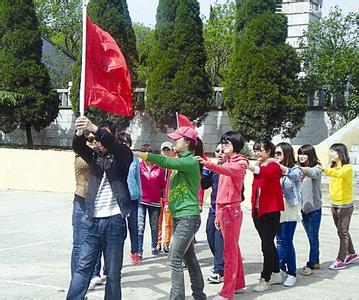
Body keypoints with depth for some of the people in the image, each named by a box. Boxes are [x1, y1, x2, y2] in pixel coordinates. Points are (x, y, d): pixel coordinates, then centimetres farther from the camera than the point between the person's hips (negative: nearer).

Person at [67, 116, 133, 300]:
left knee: (113, 272, 3)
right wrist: (79, 134, -30)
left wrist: (94, 128, -36)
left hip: (114, 220, -3)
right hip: (92, 220, 3)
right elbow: (78, 147, -7)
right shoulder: (94, 155, 12)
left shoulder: (121, 156, 2)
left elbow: (113, 145, -19)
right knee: (83, 267, -2)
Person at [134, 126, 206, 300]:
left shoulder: (191, 161, -14)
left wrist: (139, 154, -29)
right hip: (180, 217, 10)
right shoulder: (182, 161, 15)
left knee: (175, 260, -9)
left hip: (188, 217, -10)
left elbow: (165, 162, -27)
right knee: (189, 258, 15)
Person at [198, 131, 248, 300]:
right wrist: (217, 214, 15)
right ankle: (238, 284, 23)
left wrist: (208, 164, -45)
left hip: (232, 210, -8)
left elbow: (230, 170, -31)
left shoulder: (240, 163, -6)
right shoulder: (225, 164, 19)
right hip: (222, 210, 8)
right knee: (233, 249, 14)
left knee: (229, 251, -7)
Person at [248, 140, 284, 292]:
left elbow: (268, 173, -33)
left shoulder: (274, 166, -11)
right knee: (268, 243, 15)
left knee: (266, 244, -7)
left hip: (270, 211, -8)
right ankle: (276, 274, 26)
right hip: (258, 211, 8)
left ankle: (265, 279, -1)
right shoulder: (259, 166, 14)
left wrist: (252, 167, -48)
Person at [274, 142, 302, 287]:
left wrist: (281, 167, -37)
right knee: (280, 241, 10)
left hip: (289, 209, -4)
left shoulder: (295, 169, -4)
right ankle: (281, 269, 21)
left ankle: (292, 273, 6)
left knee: (287, 242, -4)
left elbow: (294, 175, -26)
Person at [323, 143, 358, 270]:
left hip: (345, 205, -8)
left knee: (343, 232, -1)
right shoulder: (334, 168, 10)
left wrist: (323, 169, -49)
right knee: (343, 231, 17)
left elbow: (339, 173, -36)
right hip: (334, 205, 8)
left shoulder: (347, 168, -16)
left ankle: (340, 260, 5)